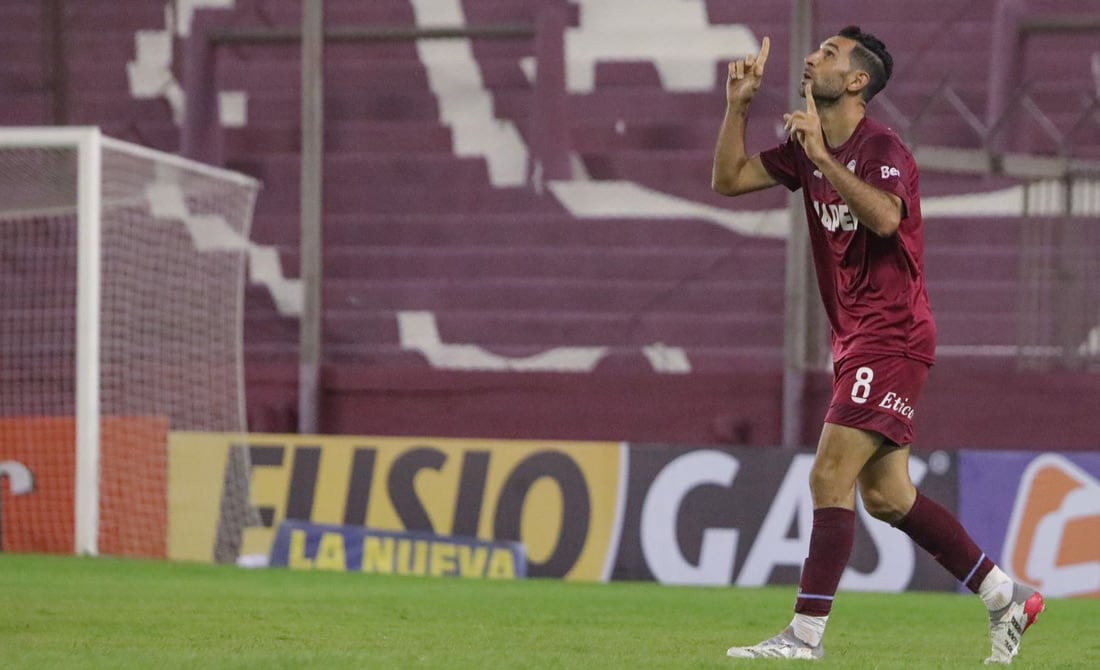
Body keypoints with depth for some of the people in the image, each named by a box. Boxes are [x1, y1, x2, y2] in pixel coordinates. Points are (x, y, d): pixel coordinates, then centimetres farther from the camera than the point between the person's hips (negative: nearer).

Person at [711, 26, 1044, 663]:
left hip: (892, 337, -9)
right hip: (858, 342, 9)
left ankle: (805, 637, -13)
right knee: (887, 497, 10)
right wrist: (738, 106, 4)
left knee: (830, 479, -14)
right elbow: (729, 179, 14)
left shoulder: (881, 148, -14)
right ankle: (1007, 598, 19)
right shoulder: (808, 148, 12)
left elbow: (885, 216, -33)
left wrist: (823, 156, -32)